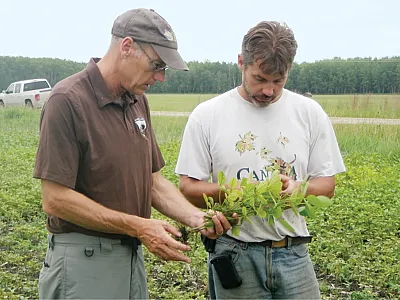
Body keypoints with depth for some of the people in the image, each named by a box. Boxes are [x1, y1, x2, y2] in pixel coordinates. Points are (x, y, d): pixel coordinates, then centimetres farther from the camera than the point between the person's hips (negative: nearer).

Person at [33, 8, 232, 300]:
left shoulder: (138, 100, 5)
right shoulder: (68, 100, -17)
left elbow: (153, 180, 9)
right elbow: (55, 199, -19)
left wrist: (195, 216, -7)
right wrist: (138, 226, -20)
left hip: (132, 255, 7)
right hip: (83, 260, -7)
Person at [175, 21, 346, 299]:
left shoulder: (310, 113, 1)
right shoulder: (207, 115, -4)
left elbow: (327, 184, 6)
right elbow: (188, 188, -2)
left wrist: (298, 188, -16)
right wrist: (232, 191, -20)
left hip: (293, 253, 2)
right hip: (233, 254, -1)